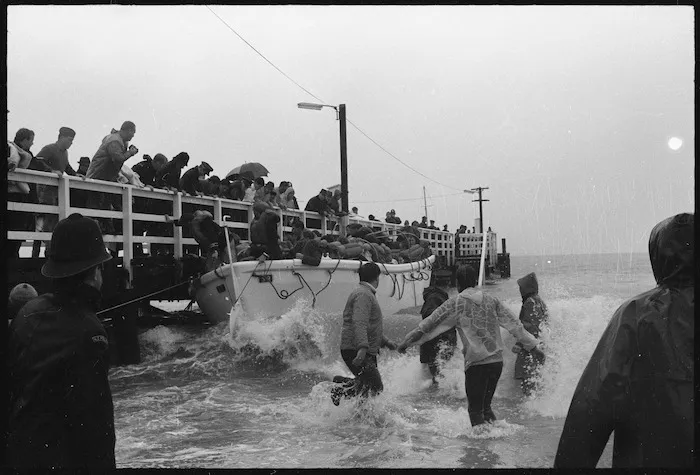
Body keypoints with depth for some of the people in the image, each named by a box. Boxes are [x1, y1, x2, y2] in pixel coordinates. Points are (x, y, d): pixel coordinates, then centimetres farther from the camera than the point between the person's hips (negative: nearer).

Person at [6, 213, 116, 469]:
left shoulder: (29, 311, -1)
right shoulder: (88, 333, -25)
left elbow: (11, 382, 10)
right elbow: (94, 416, -23)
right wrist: (103, 464, -14)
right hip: (59, 458, -7)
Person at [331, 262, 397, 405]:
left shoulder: (368, 294, 22)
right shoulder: (363, 294, -13)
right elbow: (359, 323, -28)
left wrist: (385, 342, 36)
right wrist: (362, 348, -39)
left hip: (368, 352, 10)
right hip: (355, 351, -10)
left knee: (372, 386, 6)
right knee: (375, 386, -13)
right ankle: (341, 390, -7)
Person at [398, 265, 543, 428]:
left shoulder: (456, 302, -2)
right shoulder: (491, 300, 10)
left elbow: (430, 324, -1)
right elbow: (514, 324, 13)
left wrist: (407, 341, 7)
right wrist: (533, 345, 22)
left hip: (476, 362, -5)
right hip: (497, 360, 5)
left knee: (475, 410, 6)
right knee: (485, 406, 20)